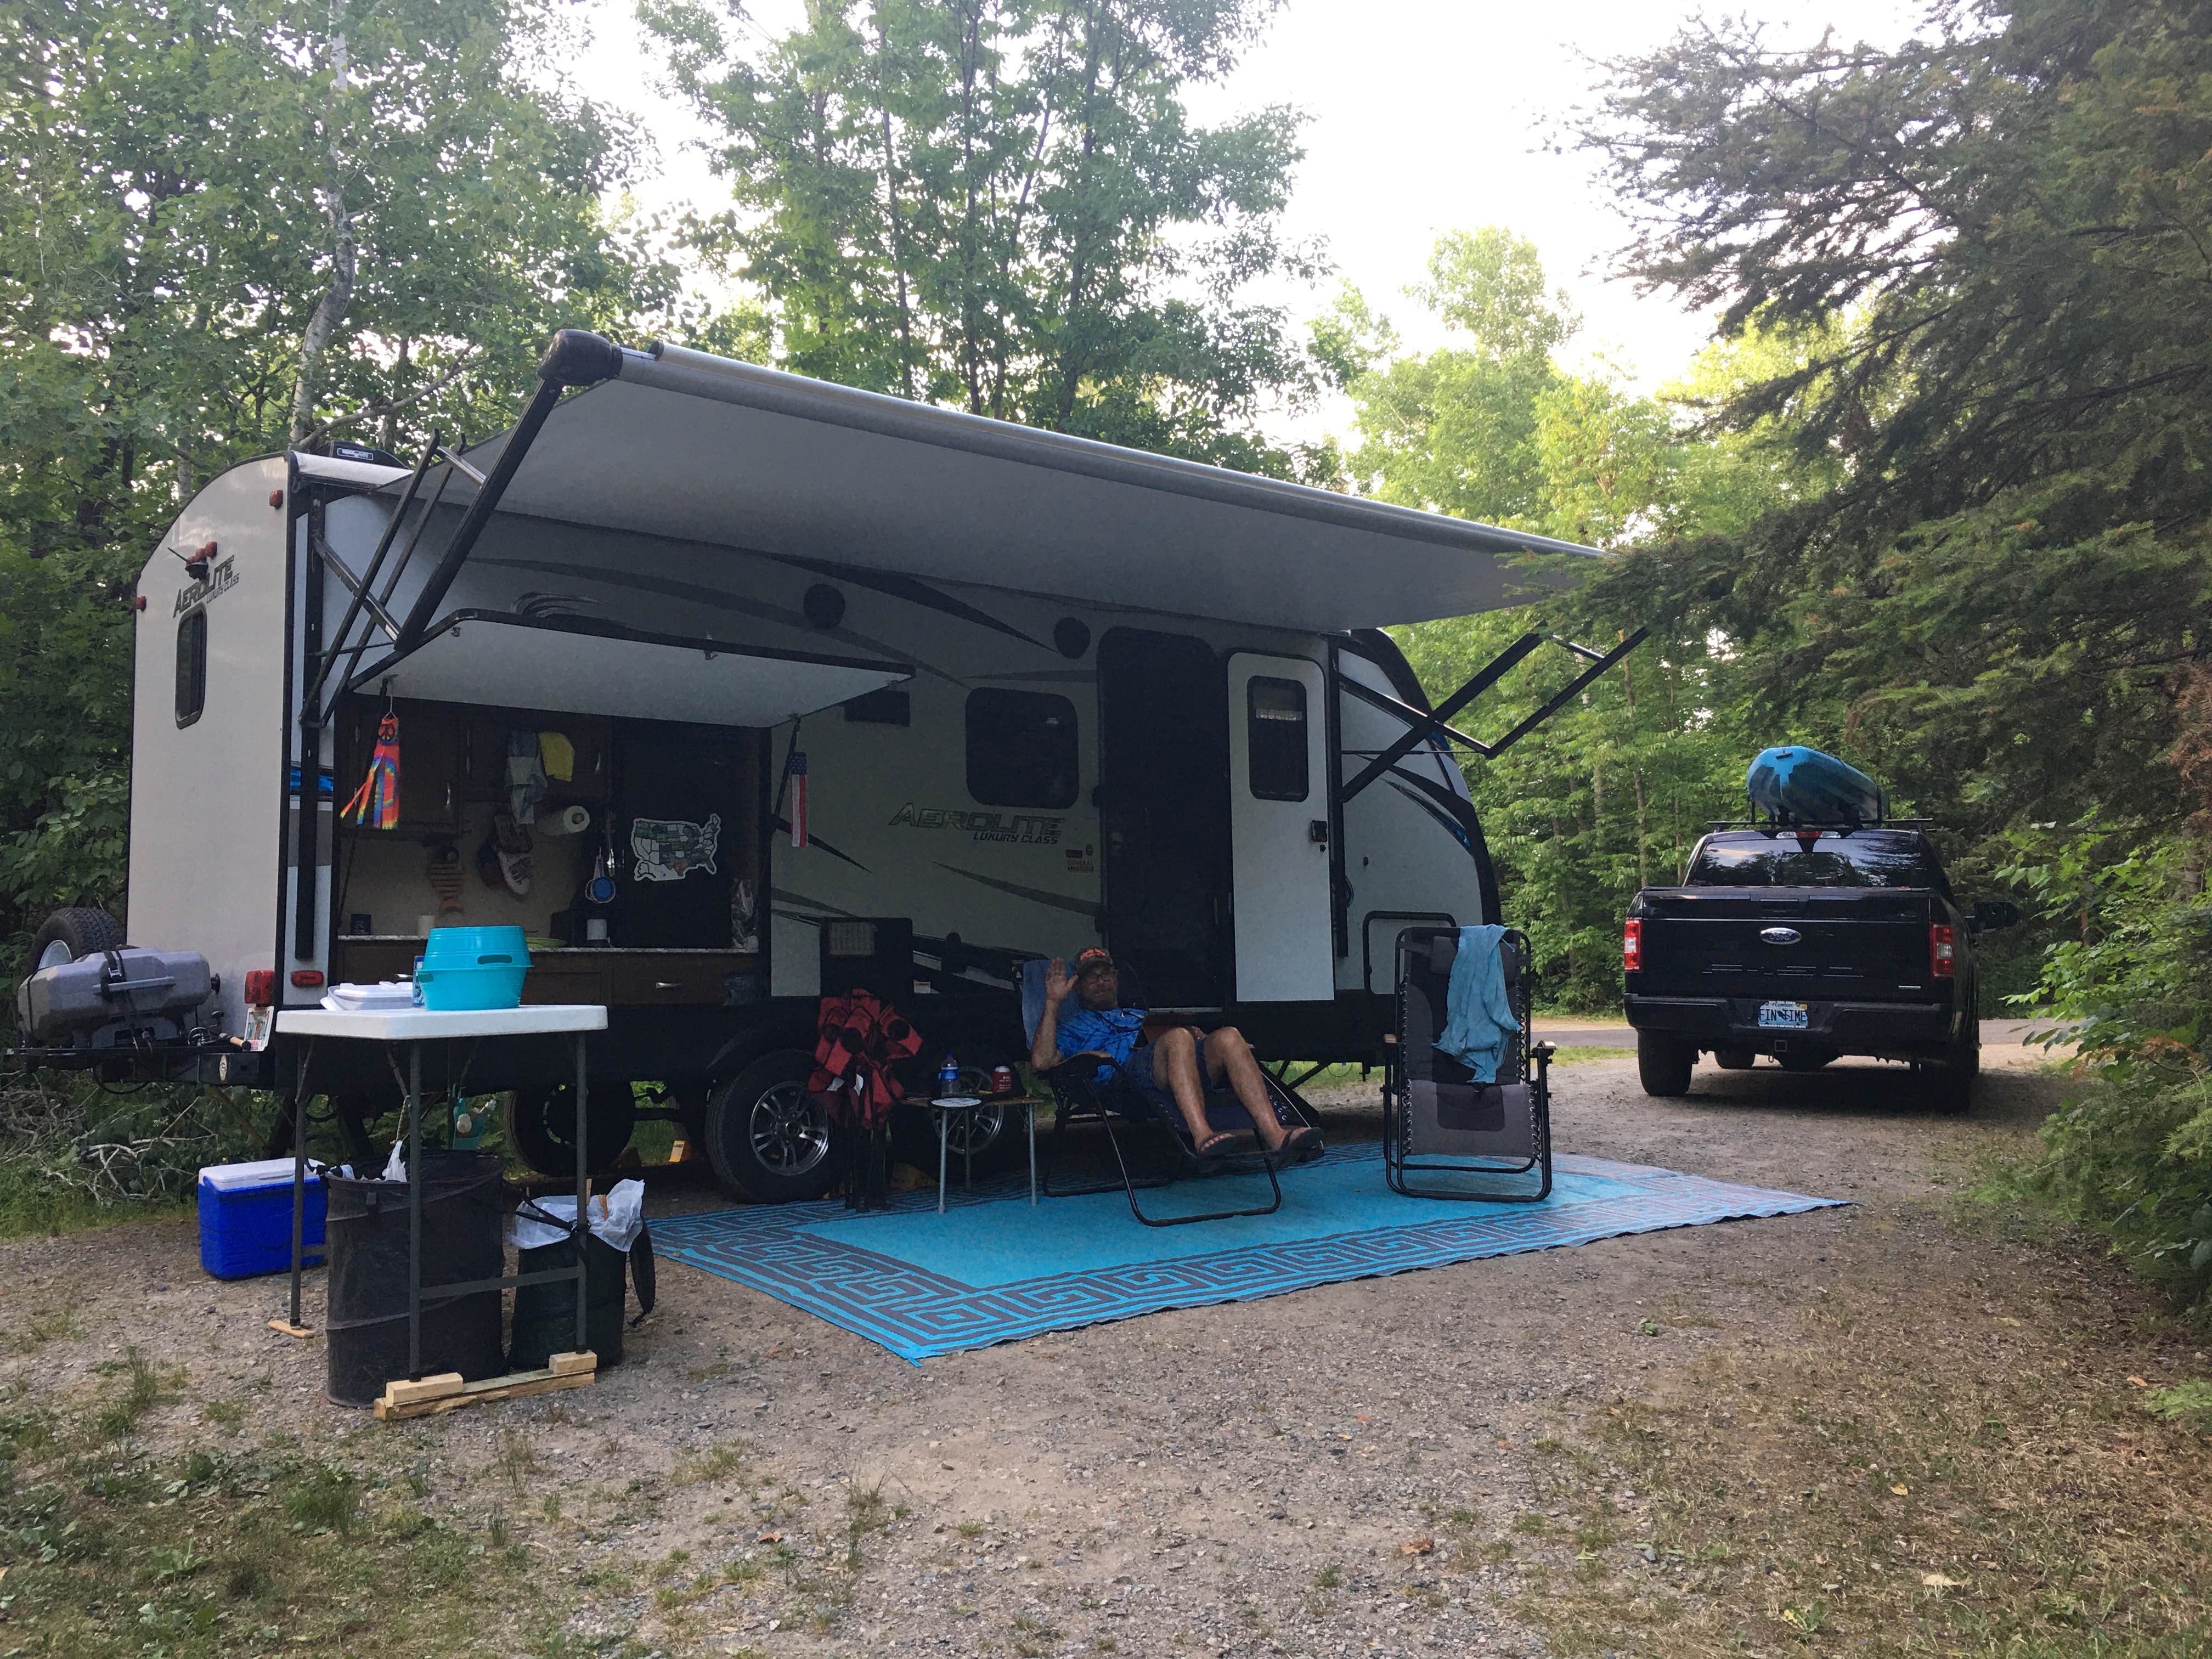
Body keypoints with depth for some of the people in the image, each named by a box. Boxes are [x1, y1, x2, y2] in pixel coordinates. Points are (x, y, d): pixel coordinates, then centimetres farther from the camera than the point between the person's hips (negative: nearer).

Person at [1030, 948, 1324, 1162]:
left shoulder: (1141, 1015, 45)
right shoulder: (1073, 1026, 31)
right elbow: (1042, 1061, 10)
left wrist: (1198, 1035, 8)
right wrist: (1053, 1002, 6)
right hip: (1125, 1074, -5)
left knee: (1228, 1037, -26)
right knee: (1177, 1036, -36)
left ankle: (1274, 1134, -43)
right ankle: (1202, 1134, -53)